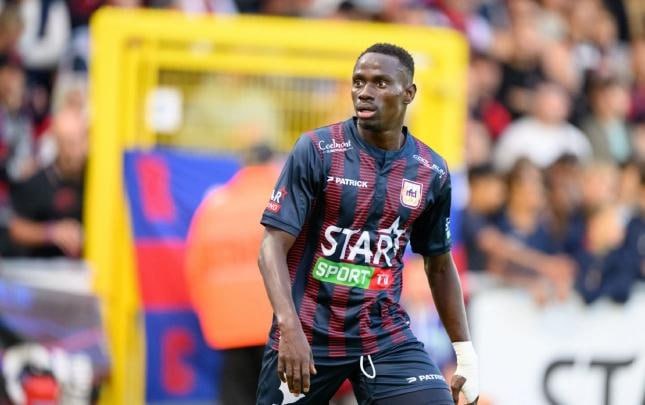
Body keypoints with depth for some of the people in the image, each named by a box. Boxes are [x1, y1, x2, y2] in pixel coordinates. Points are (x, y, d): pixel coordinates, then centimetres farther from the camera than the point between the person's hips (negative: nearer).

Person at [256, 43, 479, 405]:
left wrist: (466, 354, 13)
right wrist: (290, 329, -26)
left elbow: (440, 265, 16)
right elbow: (274, 246, -12)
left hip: (387, 336, 2)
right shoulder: (316, 151, -8)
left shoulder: (432, 172, 3)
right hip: (309, 334, -2)